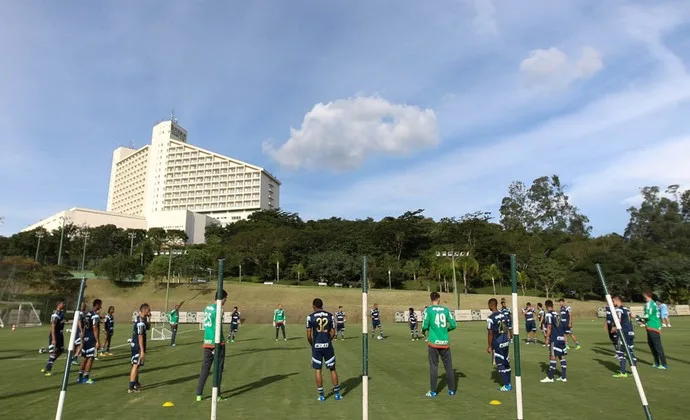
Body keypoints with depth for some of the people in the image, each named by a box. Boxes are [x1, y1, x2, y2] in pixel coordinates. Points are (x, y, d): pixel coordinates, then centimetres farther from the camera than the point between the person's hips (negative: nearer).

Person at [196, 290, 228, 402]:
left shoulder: (207, 308, 11)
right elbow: (216, 328, -18)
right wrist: (216, 345, -17)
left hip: (207, 342, 7)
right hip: (217, 342, -7)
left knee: (205, 369, 12)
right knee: (218, 369, 2)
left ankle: (199, 394, 14)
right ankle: (217, 395, 6)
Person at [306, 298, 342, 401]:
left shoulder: (310, 317, -5)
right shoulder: (330, 316, 1)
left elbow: (309, 335, -5)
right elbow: (333, 333, 2)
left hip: (316, 346, -2)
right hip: (328, 346, 2)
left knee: (317, 370, 8)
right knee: (332, 369, 13)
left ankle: (321, 395, 13)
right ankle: (337, 393, 17)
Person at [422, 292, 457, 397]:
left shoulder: (428, 310, -5)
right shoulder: (446, 310, 3)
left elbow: (425, 326, -7)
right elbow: (453, 325, 2)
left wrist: (424, 329, 15)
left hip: (434, 343, -2)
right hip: (445, 342, 2)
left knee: (434, 366, 5)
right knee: (448, 366, 12)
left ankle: (433, 391, 8)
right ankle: (451, 390, 19)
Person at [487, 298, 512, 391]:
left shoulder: (490, 318, -16)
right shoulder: (503, 315, 6)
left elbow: (490, 333, -14)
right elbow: (507, 329, 13)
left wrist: (489, 346, -6)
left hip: (498, 344, -7)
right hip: (506, 342, 7)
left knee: (500, 364, 3)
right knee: (506, 363, 15)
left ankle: (506, 386, 6)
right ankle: (509, 384, 23)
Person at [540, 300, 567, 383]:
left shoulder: (549, 314, -7)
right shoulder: (559, 314, 15)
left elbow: (549, 327, -13)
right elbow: (564, 326, 16)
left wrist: (547, 338, -8)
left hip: (554, 339, -7)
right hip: (562, 338, 7)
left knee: (553, 357, -5)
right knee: (562, 357, 10)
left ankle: (550, 377, -2)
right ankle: (563, 377, 15)